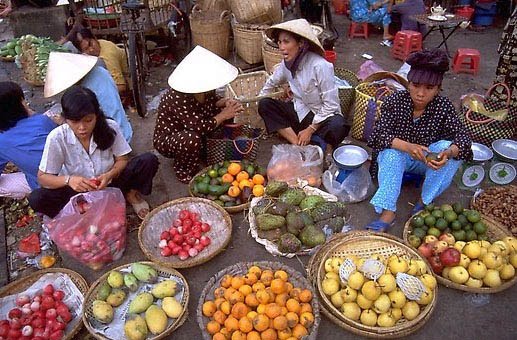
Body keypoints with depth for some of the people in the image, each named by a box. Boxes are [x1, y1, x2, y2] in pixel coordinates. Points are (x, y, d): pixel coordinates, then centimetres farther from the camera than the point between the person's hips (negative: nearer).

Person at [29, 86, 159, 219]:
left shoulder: (110, 127, -18)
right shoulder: (57, 138, -20)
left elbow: (122, 160, -6)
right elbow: (43, 177, -12)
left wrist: (110, 175, -28)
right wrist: (68, 180, -34)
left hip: (108, 183, 0)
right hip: (77, 190, 0)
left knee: (149, 160, -21)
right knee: (36, 199, -28)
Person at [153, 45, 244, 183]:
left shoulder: (203, 89, -14)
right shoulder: (178, 98, -36)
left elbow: (211, 102, 6)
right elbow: (199, 127, -39)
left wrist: (224, 102, -16)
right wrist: (223, 115, -29)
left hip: (191, 129, 8)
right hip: (166, 140, -8)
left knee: (218, 112, -3)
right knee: (192, 139, -39)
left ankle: (205, 150, 10)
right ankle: (183, 170, -7)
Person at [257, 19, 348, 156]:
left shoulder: (320, 66, -24)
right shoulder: (286, 63, -6)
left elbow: (331, 105, -21)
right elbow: (271, 83, 16)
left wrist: (310, 130, -18)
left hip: (324, 115, -6)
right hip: (300, 111, 6)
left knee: (337, 127, -39)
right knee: (265, 104, -14)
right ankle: (299, 145, -20)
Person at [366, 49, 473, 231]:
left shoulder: (444, 106, -15)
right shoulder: (394, 101, -19)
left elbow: (464, 137, -21)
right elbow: (379, 134, -26)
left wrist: (448, 153, -45)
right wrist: (407, 146, -43)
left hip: (428, 160, 2)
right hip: (397, 157, -1)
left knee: (448, 146, -26)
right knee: (391, 151, -33)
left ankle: (424, 202, -18)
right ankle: (388, 212, -38)